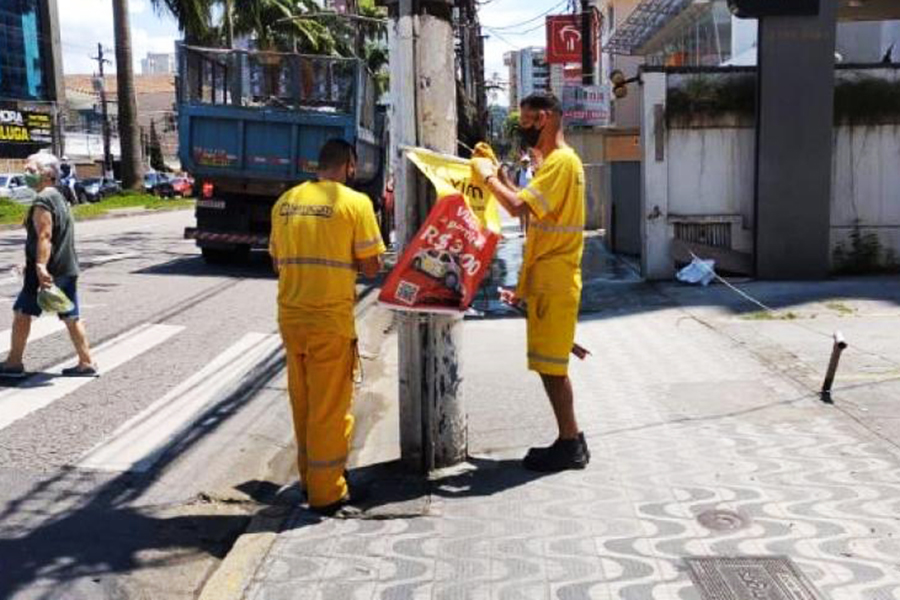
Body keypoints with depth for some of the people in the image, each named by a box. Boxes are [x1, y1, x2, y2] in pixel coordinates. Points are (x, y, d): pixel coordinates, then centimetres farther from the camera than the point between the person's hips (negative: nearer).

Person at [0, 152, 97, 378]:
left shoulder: (42, 201, -13)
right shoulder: (58, 197, 17)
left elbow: (44, 237, -22)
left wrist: (40, 267, -28)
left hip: (47, 270, -9)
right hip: (67, 269, 9)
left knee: (21, 313, 4)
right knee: (71, 317, 8)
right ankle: (86, 363, 7)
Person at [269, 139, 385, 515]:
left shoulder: (285, 201, 7)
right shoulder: (355, 202, -9)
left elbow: (277, 260, 14)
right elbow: (371, 267, -8)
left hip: (290, 317, 5)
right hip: (331, 320, -5)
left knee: (302, 403, 17)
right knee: (329, 408, 4)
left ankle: (309, 476, 30)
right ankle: (327, 491, 12)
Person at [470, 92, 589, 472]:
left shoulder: (561, 161, -15)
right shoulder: (555, 161, 18)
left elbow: (518, 206, -25)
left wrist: (488, 176, -12)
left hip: (554, 283, -10)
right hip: (546, 280, 10)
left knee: (550, 365, -3)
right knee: (550, 364, 14)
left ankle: (570, 444, 7)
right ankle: (570, 439, 22)